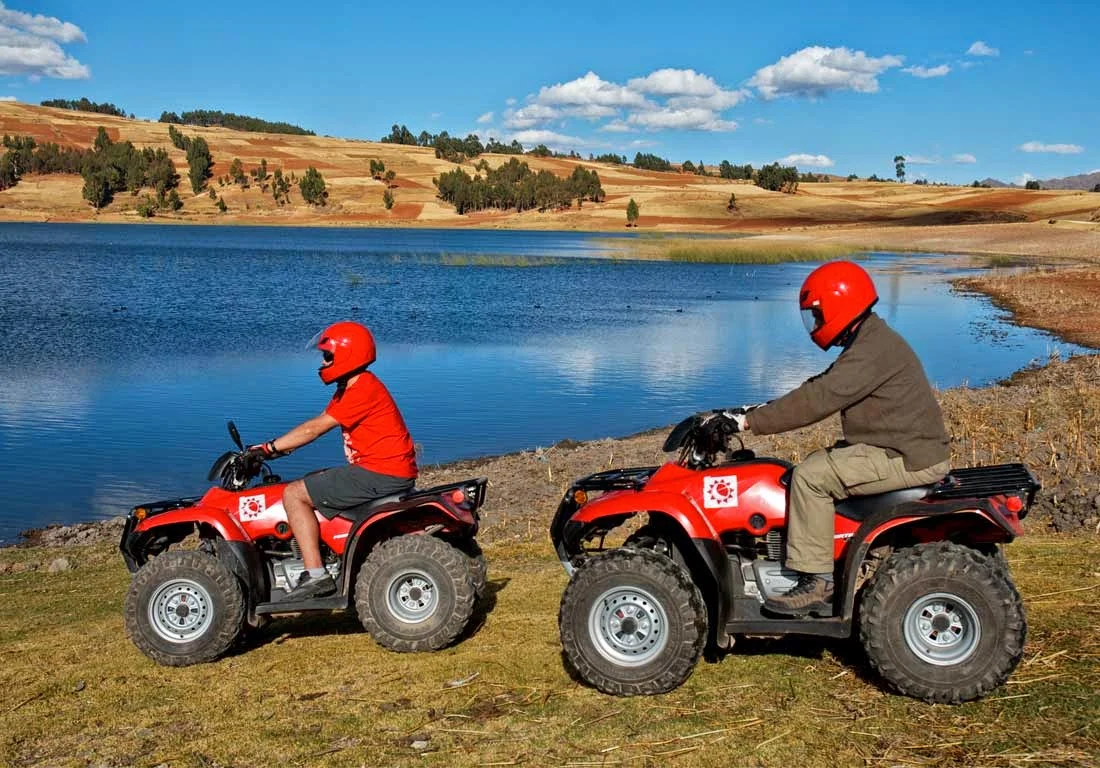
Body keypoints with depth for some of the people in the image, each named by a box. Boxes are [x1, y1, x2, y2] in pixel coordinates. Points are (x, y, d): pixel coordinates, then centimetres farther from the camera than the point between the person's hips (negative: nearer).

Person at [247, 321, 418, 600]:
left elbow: (315, 428, -17)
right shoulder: (349, 389, 17)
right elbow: (315, 427, 14)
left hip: (382, 475, -10)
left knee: (294, 494, -9)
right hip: (380, 472, 10)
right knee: (309, 484, 21)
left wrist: (270, 448, -11)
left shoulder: (364, 390, -16)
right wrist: (277, 448, 3)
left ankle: (316, 575, -14)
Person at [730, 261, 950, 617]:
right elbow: (821, 388, 20)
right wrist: (764, 410, 12)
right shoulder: (868, 341, 15)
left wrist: (752, 422, -21)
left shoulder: (873, 350, -19)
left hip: (909, 459, -11)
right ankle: (828, 575, 11)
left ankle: (816, 582, -10)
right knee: (817, 465, 13)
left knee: (811, 475, -16)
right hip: (904, 450, 11)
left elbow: (819, 398, -25)